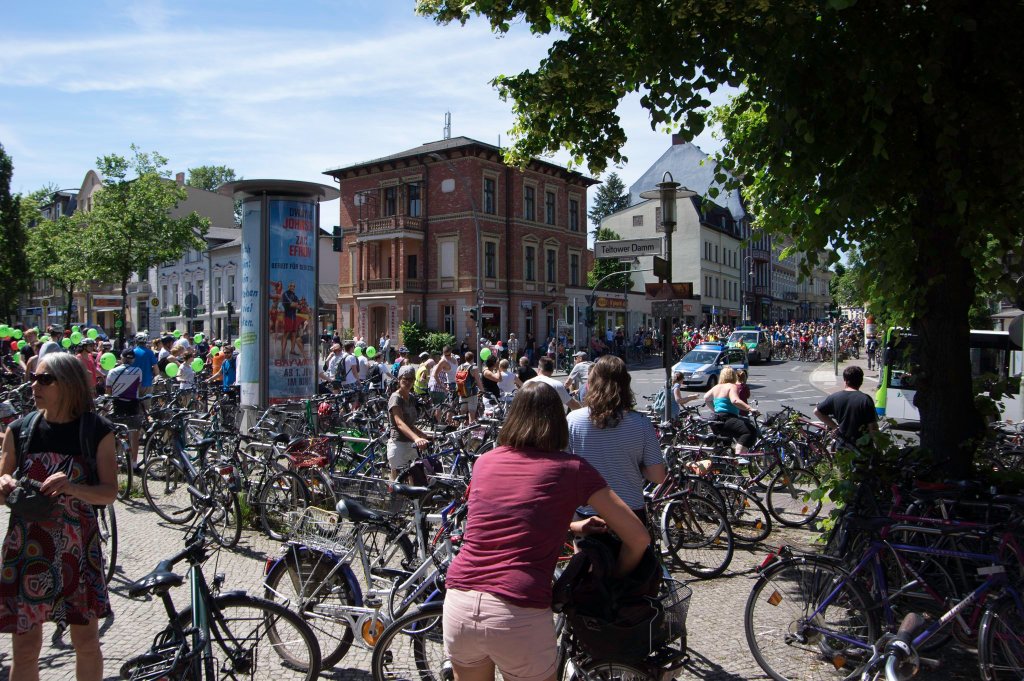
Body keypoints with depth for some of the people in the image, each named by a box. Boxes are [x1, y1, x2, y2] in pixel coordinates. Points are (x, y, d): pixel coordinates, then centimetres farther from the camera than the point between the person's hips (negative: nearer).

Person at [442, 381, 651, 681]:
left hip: (459, 604, 4)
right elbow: (639, 538, 3)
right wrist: (617, 579, 20)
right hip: (519, 615, -4)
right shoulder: (572, 469, 0)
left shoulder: (485, 461, 11)